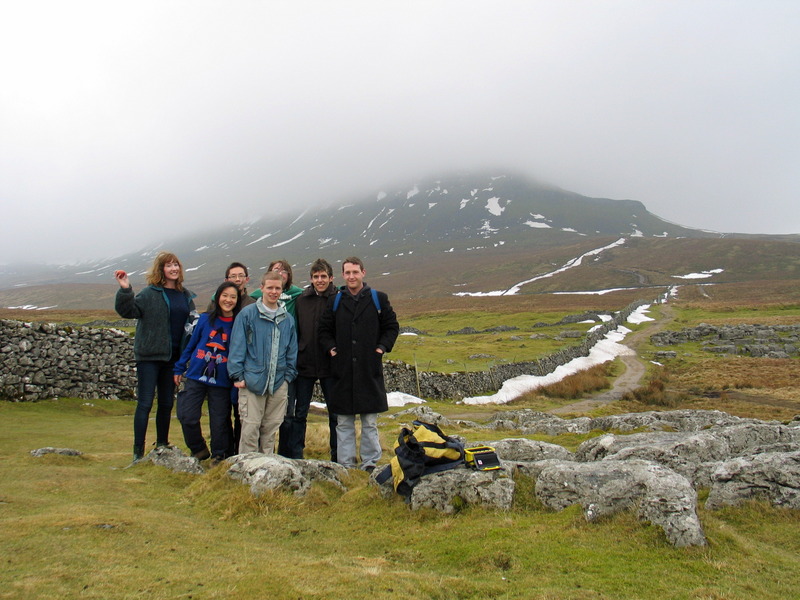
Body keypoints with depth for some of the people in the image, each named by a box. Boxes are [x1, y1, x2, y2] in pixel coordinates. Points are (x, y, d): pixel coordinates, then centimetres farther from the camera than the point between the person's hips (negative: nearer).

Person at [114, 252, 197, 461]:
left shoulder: (186, 296, 11)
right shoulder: (150, 293, -6)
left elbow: (192, 323, 18)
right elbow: (127, 311, -16)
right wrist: (125, 289, -31)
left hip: (173, 357, 5)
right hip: (150, 355, -5)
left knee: (167, 403, 13)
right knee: (145, 403, -4)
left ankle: (162, 445, 26)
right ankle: (138, 451, 3)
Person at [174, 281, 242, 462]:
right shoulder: (206, 319, 2)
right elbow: (191, 344, 10)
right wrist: (179, 368, 12)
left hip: (222, 381, -1)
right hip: (196, 376, 2)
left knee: (219, 422, 5)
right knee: (187, 417, -3)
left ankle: (219, 456, 26)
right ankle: (199, 450, 22)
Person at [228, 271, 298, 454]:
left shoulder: (288, 319, 11)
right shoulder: (247, 314, -2)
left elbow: (292, 351, 16)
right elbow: (237, 347, -3)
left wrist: (289, 375, 9)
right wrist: (237, 375, -7)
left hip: (278, 383, 4)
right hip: (252, 381, -4)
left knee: (271, 428, 11)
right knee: (250, 428, -3)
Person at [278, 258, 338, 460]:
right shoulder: (301, 300, 3)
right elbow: (294, 332, 7)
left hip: (330, 366, -2)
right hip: (304, 366, 3)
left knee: (335, 413, 9)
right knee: (299, 413, 10)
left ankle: (338, 457, 21)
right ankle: (294, 457, 20)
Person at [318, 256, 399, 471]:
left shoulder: (378, 299, 5)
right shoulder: (335, 301, 8)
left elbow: (392, 326, 10)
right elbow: (324, 330, 15)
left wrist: (382, 347, -2)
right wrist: (330, 348, -1)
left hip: (370, 370, -1)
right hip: (343, 370, 1)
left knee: (370, 422, 6)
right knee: (343, 423, 7)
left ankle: (370, 464, 16)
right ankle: (345, 465, 16)